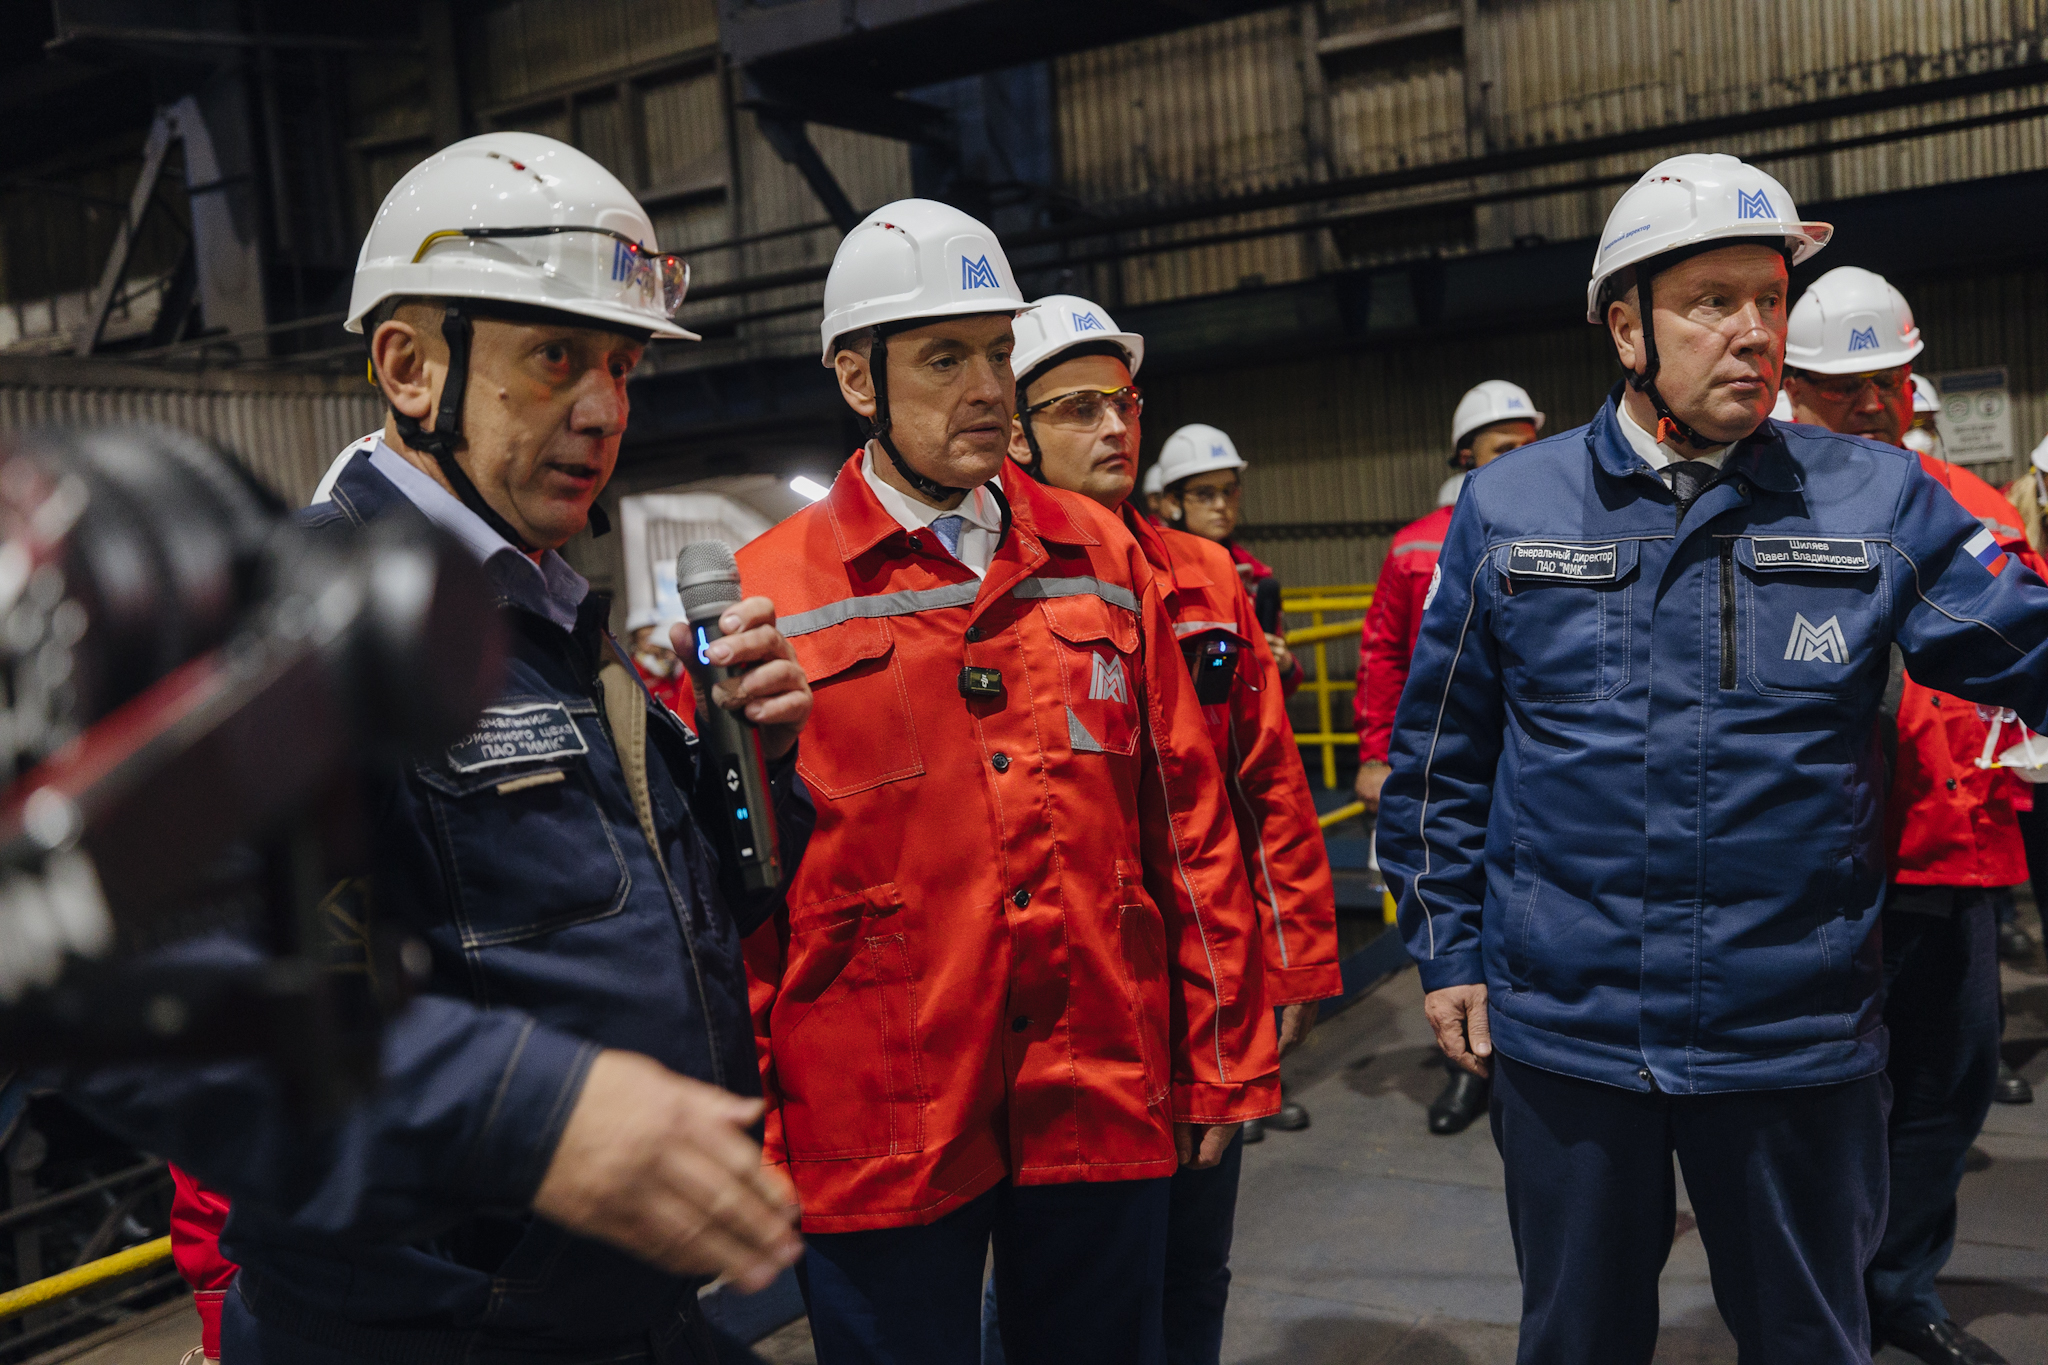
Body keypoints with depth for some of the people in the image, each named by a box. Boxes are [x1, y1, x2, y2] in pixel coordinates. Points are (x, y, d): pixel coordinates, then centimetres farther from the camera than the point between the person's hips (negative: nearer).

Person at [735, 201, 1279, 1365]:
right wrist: (745, 1145, -2)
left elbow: (1191, 821, 6)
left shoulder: (1101, 559, 4)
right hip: (877, 1131, -2)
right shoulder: (766, 600, -5)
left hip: (1108, 1108, 3)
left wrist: (1223, 1059, 7)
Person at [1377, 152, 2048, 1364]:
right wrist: (1448, 945, 2)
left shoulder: (1877, 501, -2)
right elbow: (1441, 750, 3)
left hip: (1800, 1032, 0)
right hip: (1564, 1025, 0)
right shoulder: (1507, 510, -1)